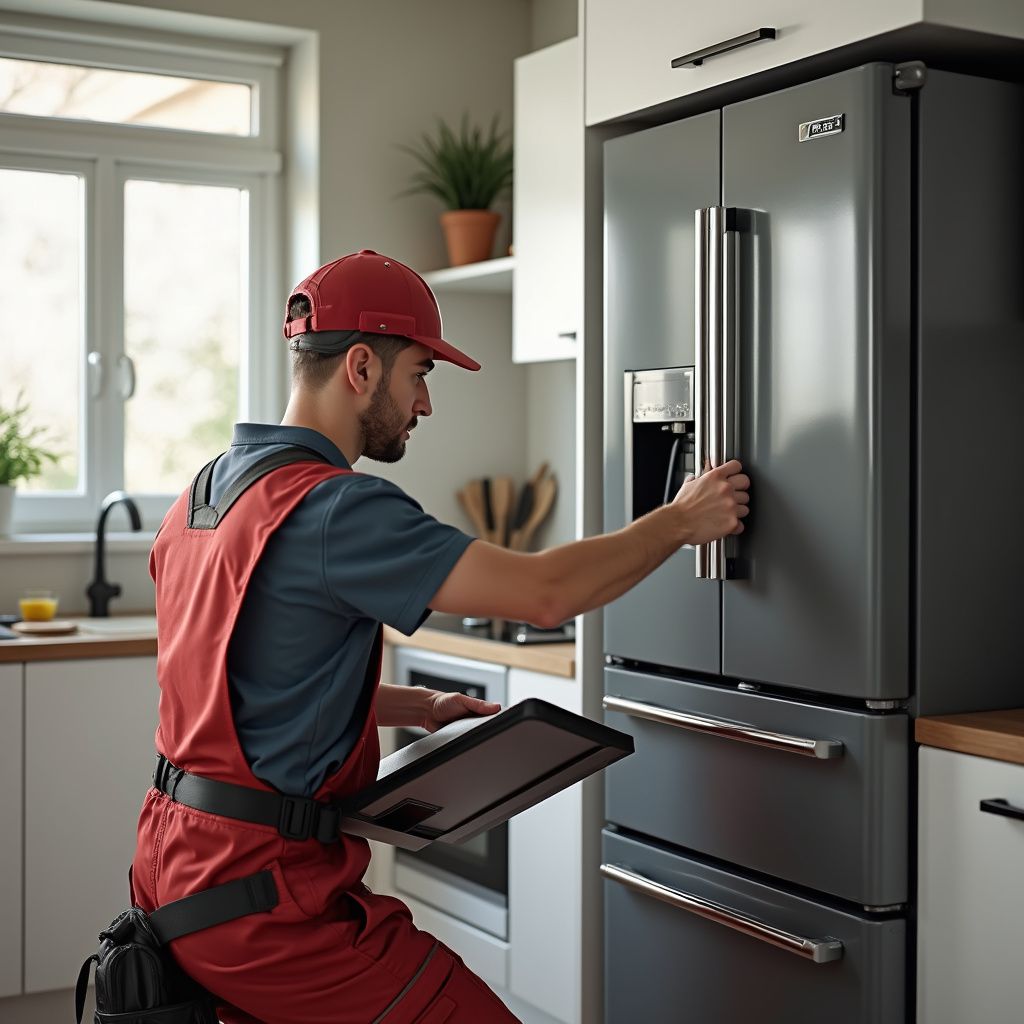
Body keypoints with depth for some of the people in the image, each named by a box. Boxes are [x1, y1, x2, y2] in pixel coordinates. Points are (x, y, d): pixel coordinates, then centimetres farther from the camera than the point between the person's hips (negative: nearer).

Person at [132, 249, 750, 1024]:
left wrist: (419, 708, 16)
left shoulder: (203, 493, 10)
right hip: (261, 888, -10)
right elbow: (542, 593, -23)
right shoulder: (333, 509, -21)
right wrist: (679, 521, -8)